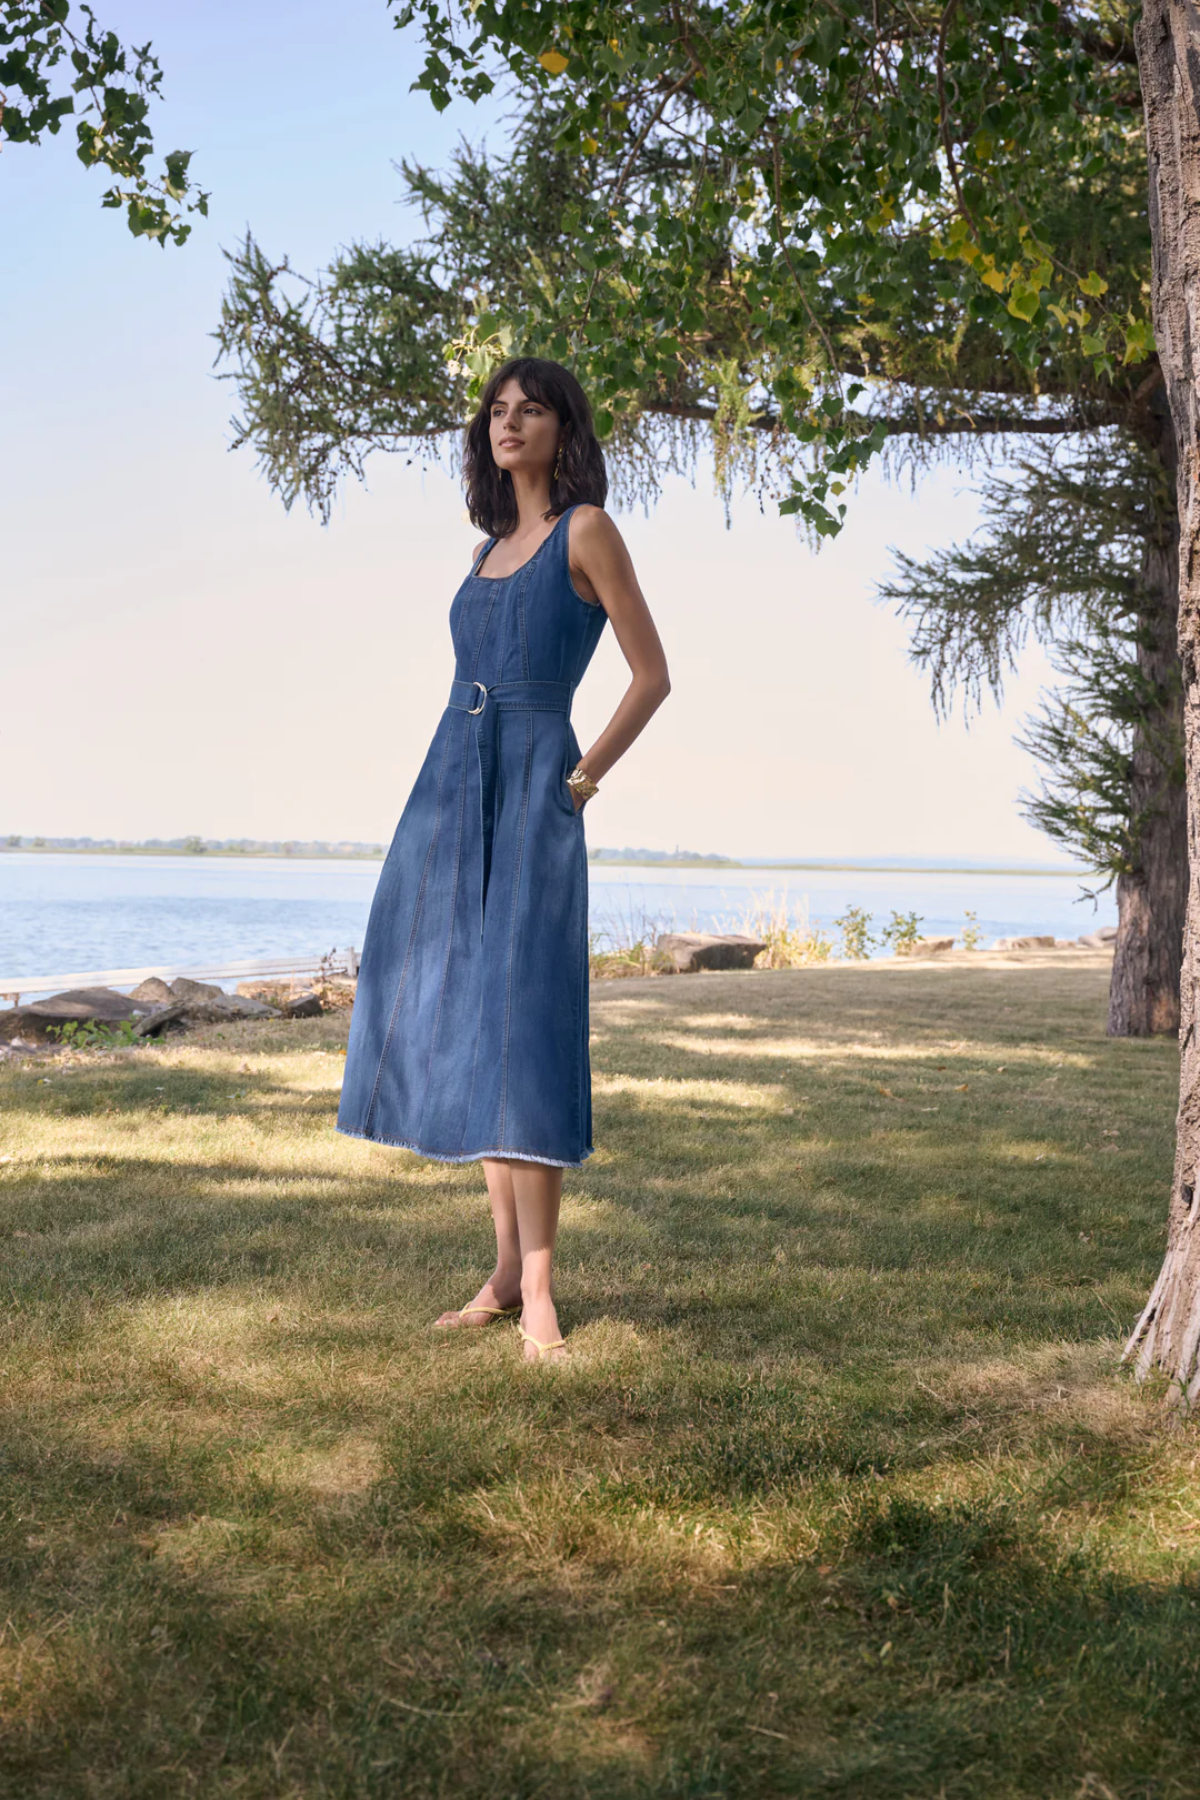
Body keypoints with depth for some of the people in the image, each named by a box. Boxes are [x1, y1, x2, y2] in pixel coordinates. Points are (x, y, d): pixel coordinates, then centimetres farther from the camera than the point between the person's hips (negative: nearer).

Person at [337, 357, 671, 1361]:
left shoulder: (586, 529, -1)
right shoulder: (491, 548, 19)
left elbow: (653, 675, -2)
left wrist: (584, 780, -5)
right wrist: (447, 807, 15)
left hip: (533, 795, -7)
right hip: (451, 790, 7)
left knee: (519, 1026, -14)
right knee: (461, 1027, 4)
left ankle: (539, 1294, -11)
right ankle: (506, 1268, 11)